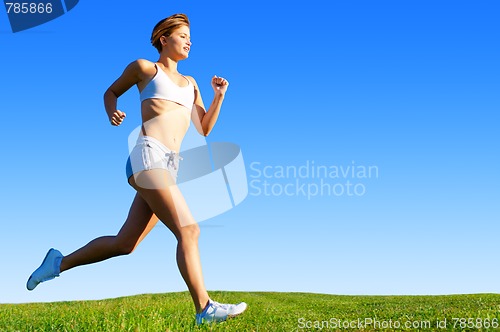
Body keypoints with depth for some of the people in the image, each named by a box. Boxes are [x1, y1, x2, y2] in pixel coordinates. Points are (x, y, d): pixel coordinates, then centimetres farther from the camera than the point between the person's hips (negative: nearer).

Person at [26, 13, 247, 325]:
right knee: (189, 230, -19)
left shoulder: (190, 83, 27)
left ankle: (59, 262, 23)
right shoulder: (144, 67, 11)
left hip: (169, 167, 7)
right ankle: (205, 309, -18)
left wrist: (219, 96, 10)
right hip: (148, 156, -7)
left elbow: (204, 128, 23)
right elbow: (111, 92, 23)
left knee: (124, 244, 7)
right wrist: (113, 114, 2)